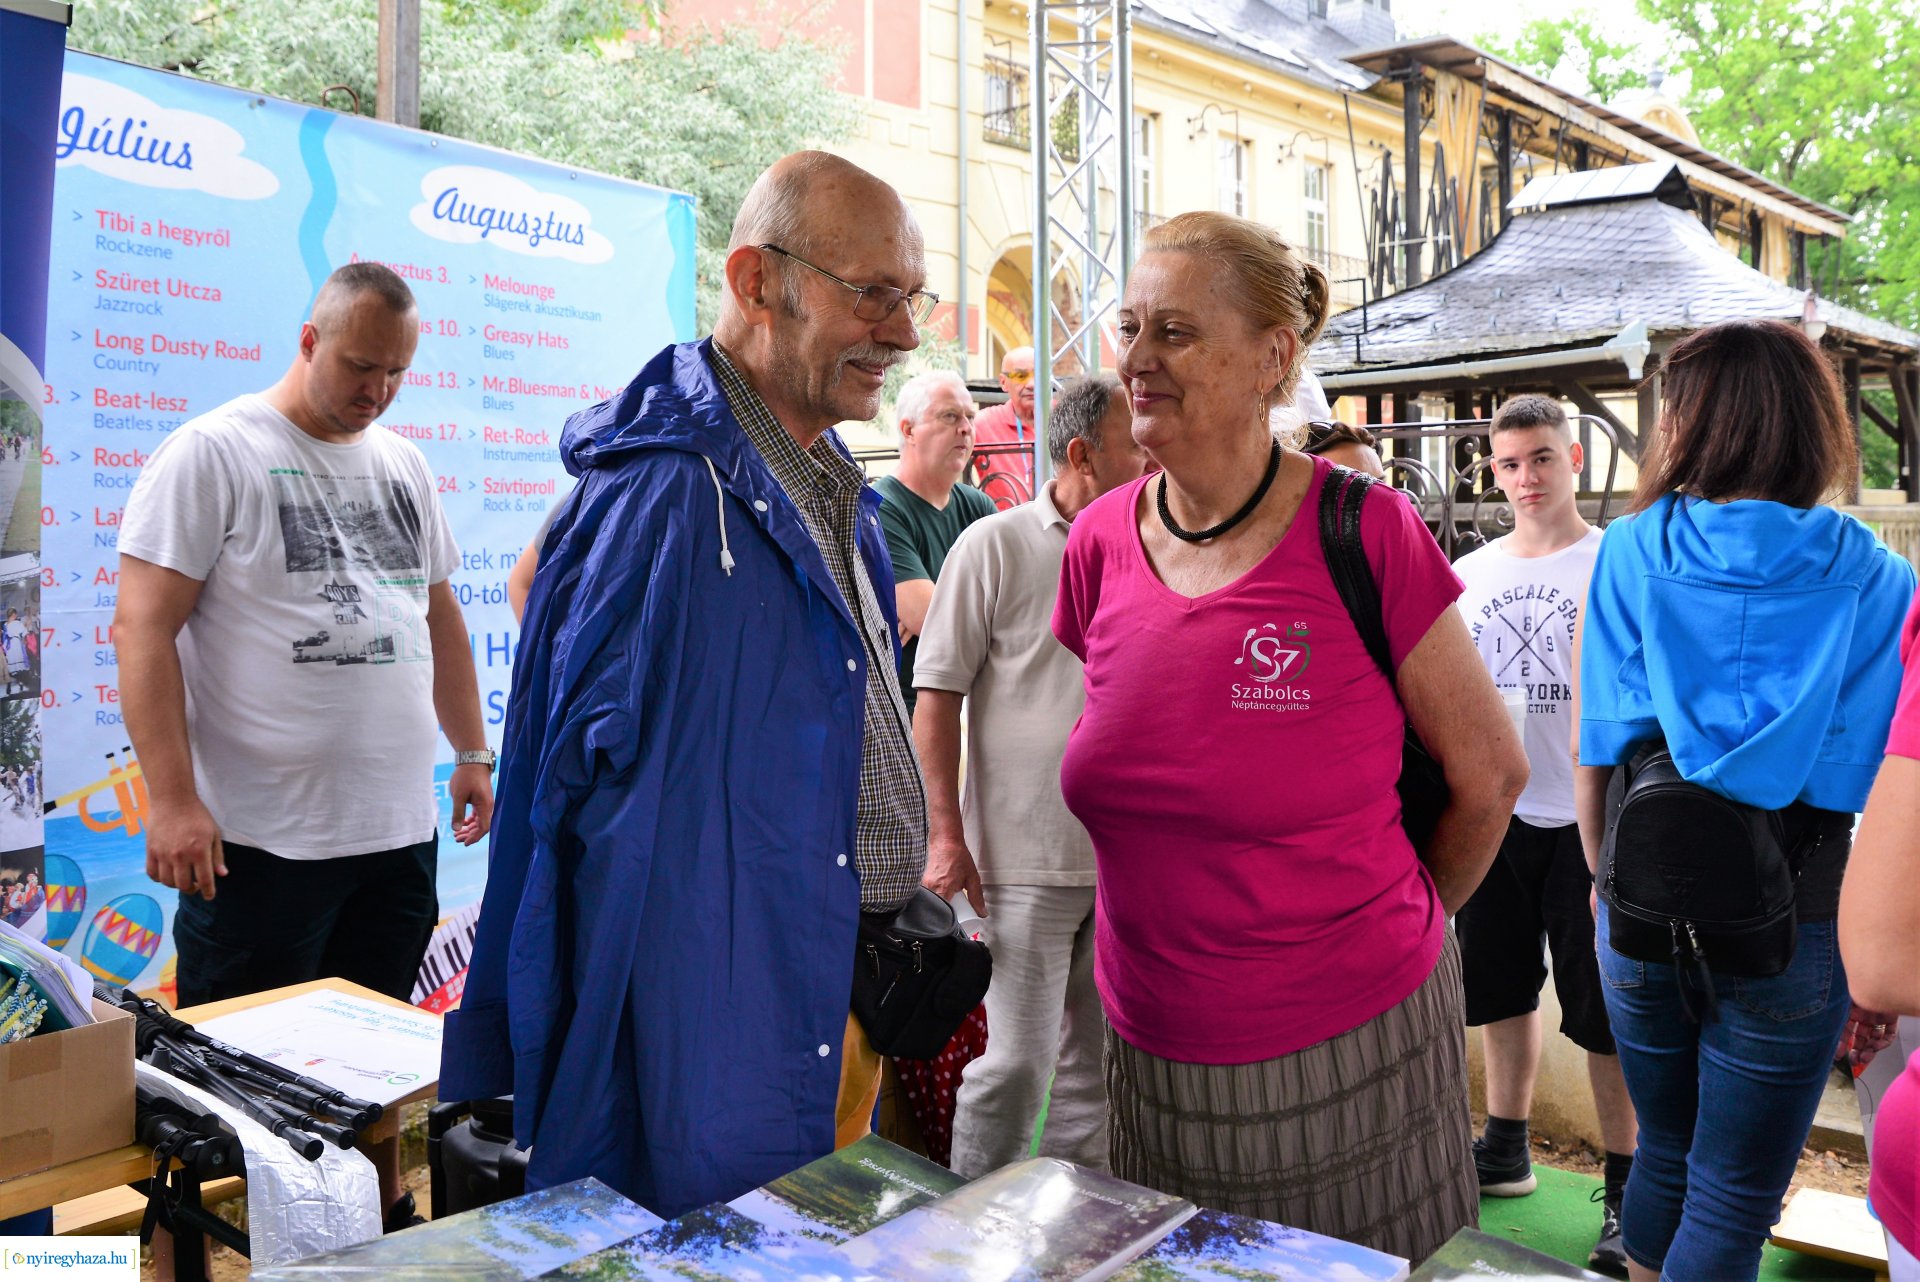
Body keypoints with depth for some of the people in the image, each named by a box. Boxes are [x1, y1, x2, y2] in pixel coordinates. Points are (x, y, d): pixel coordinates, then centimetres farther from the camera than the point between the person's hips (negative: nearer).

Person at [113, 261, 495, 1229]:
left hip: (401, 828, 6)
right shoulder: (211, 451, -6)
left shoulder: (403, 465, 13)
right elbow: (143, 628, -12)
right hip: (263, 840, -6)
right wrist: (172, 797, -18)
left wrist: (472, 755, 17)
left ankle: (388, 1218, 31)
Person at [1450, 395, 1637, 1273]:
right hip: (1493, 815, 5)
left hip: (1587, 822, -5)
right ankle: (1505, 1150, 33)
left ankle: (1626, 1188, 16)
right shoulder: (1467, 575, 9)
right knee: (1501, 988, 16)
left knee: (1603, 1012, 1)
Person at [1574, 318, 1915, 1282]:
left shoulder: (1626, 556, -4)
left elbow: (1592, 755, -3)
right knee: (1732, 1203, 10)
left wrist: (1608, 880, 10)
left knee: (1665, 1156, 23)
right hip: (1791, 928, -1)